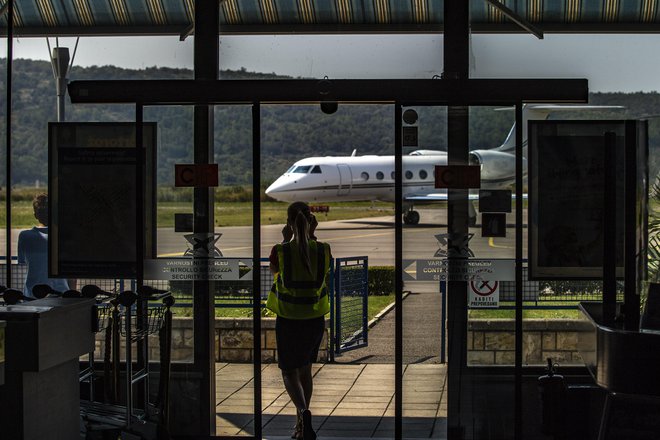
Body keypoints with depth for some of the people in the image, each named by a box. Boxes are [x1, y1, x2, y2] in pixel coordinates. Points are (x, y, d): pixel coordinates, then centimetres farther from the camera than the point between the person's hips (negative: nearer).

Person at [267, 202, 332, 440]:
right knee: (305, 369, 22)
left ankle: (303, 411, -20)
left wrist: (285, 240, 11)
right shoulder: (323, 250, -10)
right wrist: (312, 236, 9)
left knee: (289, 372, 9)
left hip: (287, 320, -3)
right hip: (315, 319, 3)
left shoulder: (280, 251, -16)